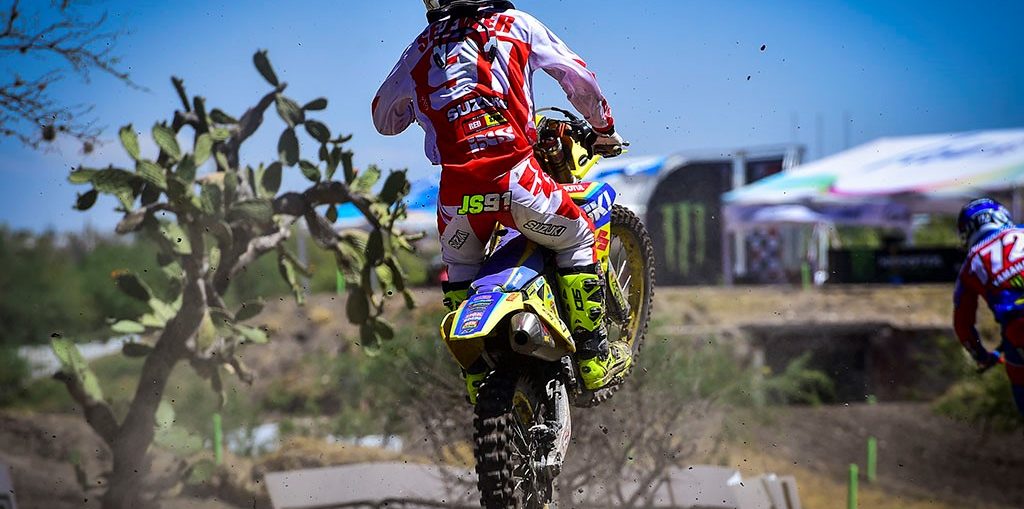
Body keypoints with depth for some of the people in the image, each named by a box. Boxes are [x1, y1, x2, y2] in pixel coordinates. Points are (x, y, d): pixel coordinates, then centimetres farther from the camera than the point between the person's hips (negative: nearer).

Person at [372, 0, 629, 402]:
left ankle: (476, 373, 29)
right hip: (514, 179, -2)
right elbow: (578, 77, 18)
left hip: (457, 193, 2)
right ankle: (593, 357, 17)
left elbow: (384, 118, 27)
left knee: (458, 266, 29)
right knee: (577, 239, 20)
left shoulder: (423, 46, 17)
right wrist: (604, 128, 34)